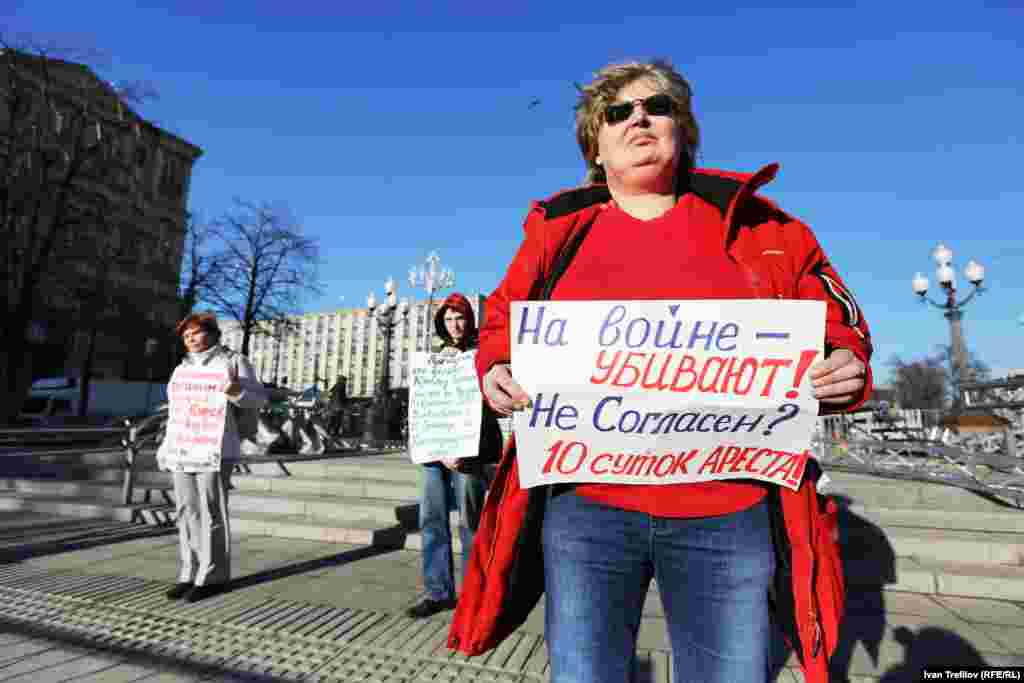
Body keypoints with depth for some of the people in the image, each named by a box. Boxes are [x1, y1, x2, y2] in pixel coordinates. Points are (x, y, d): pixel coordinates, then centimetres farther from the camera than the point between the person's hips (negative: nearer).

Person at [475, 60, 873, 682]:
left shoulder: (753, 223, 7)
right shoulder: (558, 229, 8)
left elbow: (835, 324, 14)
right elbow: (503, 325, 16)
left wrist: (847, 371, -7)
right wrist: (497, 372, -4)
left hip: (726, 514, 1)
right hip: (587, 503, 1)